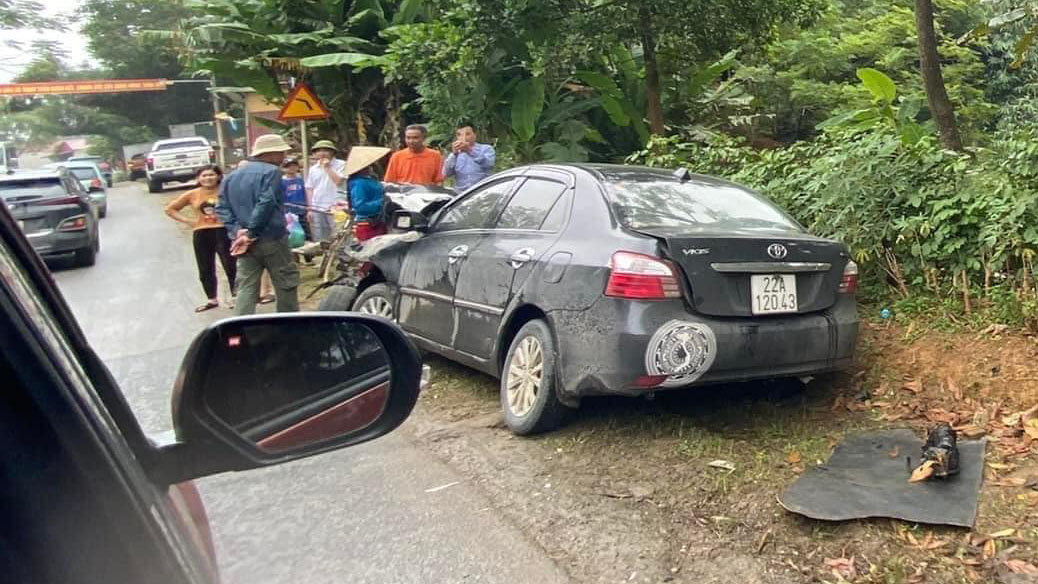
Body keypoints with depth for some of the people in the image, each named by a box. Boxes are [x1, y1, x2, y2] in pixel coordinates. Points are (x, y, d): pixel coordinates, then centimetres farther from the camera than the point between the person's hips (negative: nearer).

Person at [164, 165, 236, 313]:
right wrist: (187, 220, 4)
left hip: (223, 232, -4)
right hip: (201, 234, 4)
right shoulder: (192, 195, 5)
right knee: (205, 271, 12)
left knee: (231, 267, -1)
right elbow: (170, 209, 15)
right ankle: (212, 300, 27)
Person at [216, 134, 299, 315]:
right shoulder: (271, 172, -9)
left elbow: (222, 208, 8)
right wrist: (250, 233, -17)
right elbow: (266, 204, -21)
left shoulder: (232, 176, 15)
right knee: (286, 283, 9)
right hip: (272, 239, -6)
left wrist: (237, 231, -1)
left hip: (243, 242, 6)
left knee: (246, 288, 6)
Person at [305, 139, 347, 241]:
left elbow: (339, 181, -13)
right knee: (319, 239, 9)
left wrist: (327, 168, -8)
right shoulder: (313, 169, 14)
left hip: (334, 207, -5)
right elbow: (309, 189, 15)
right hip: (317, 208, 5)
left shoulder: (340, 165, -1)